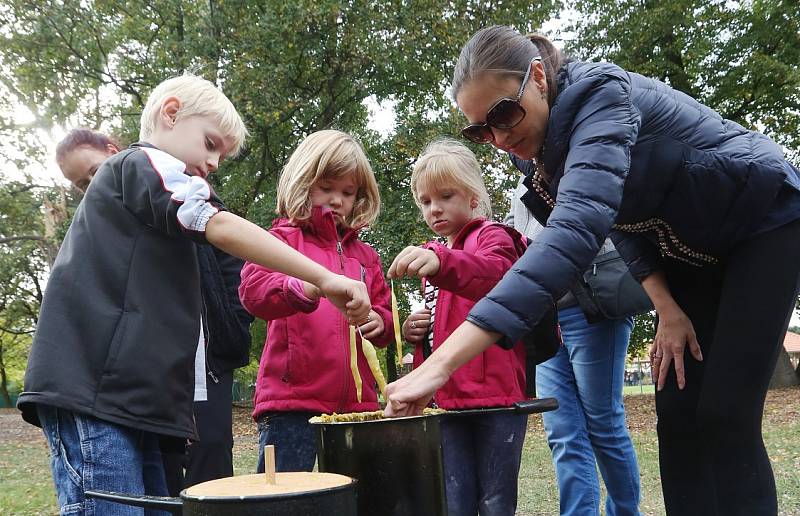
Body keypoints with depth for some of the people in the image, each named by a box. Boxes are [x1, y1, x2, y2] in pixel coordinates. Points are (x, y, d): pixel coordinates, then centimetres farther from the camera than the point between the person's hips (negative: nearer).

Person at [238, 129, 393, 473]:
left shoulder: (365, 256, 18)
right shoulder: (283, 239, 2)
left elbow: (385, 312, 26)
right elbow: (252, 289, -17)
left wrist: (379, 321, 1)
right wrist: (309, 289, -36)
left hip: (356, 403, 5)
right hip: (291, 400, -5)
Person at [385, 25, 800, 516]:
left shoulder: (599, 96, -33)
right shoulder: (540, 147, -9)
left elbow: (576, 229, -50)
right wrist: (668, 308, -12)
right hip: (690, 250, 7)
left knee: (725, 417, -13)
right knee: (678, 418, 0)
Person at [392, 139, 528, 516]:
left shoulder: (493, 236, -2)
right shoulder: (434, 256, 21)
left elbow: (494, 273, -27)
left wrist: (440, 262, -47)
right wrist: (417, 331, 7)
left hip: (496, 393, -6)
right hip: (448, 399, 6)